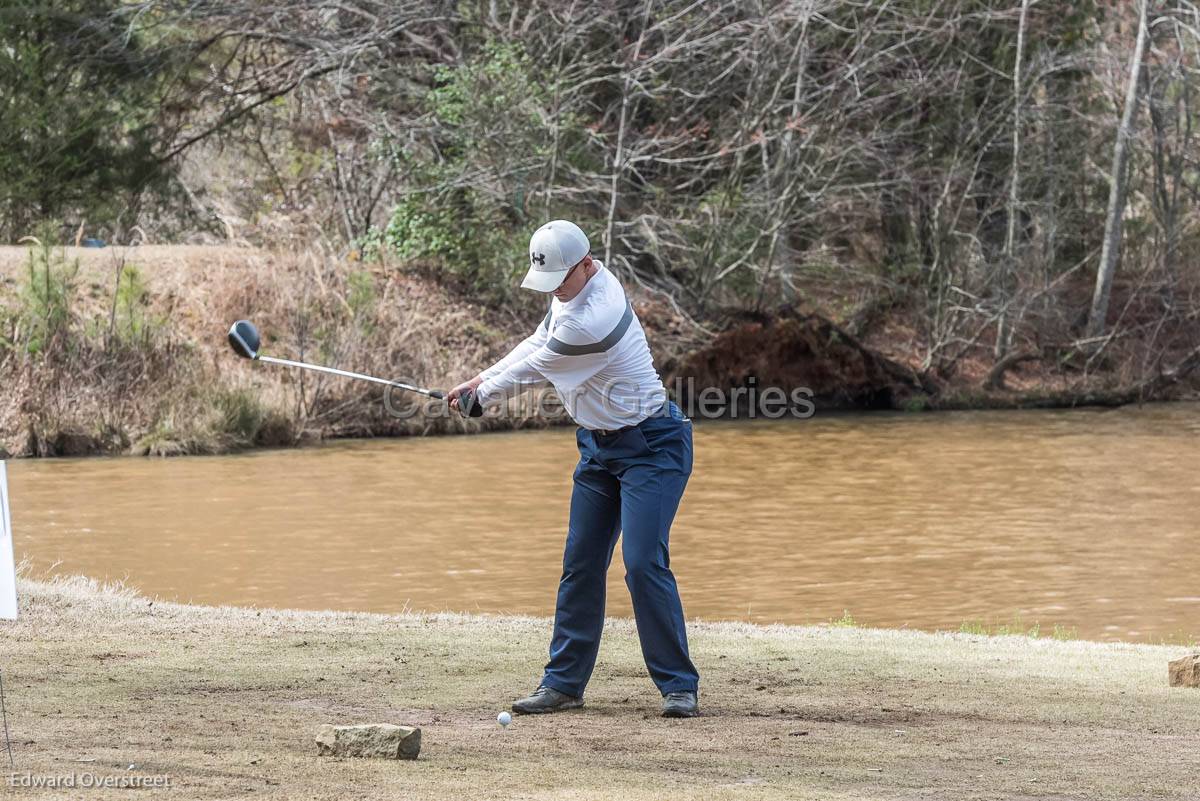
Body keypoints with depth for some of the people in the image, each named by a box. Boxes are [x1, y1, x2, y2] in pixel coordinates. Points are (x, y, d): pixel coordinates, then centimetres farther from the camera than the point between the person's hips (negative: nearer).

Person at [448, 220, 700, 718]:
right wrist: (479, 381, 7)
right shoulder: (582, 282, -2)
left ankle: (679, 685, -8)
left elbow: (534, 370, -17)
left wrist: (480, 396, 0)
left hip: (650, 447, -10)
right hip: (599, 446, 10)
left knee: (643, 563, -16)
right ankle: (564, 682, 13)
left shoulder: (592, 321, -31)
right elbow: (538, 343, 13)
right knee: (580, 564, 8)